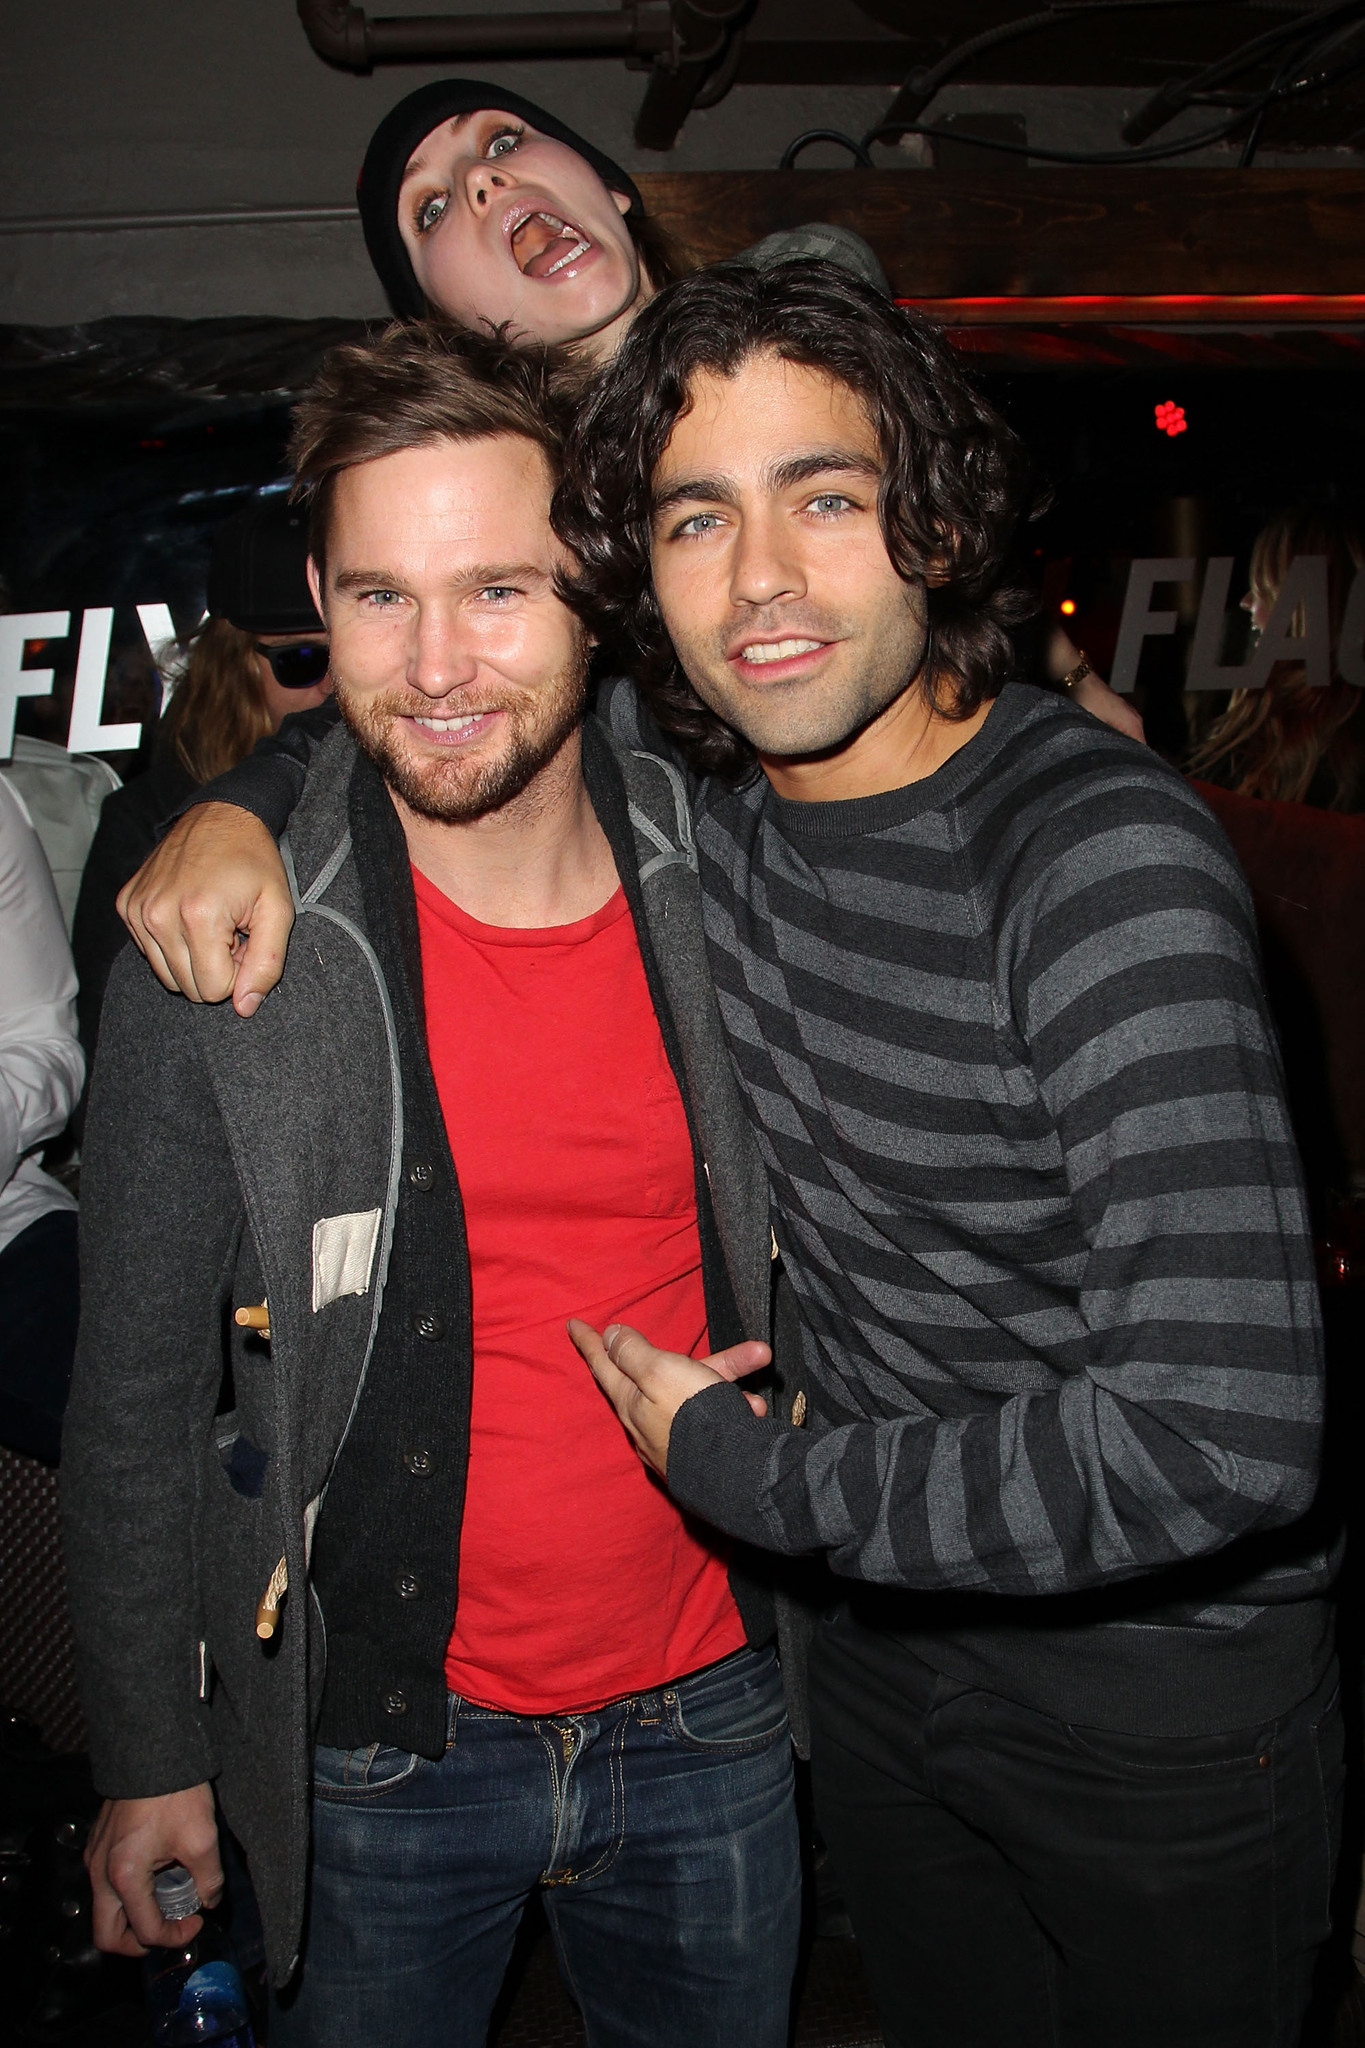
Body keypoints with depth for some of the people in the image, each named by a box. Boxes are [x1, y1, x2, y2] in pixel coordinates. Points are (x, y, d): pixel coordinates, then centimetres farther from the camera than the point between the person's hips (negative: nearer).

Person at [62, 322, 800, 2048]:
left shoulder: (718, 884, -9)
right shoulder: (216, 963, -15)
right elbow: (139, 1398, -6)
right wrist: (151, 1756, 0)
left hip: (710, 1713, 3)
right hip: (378, 1748, -2)